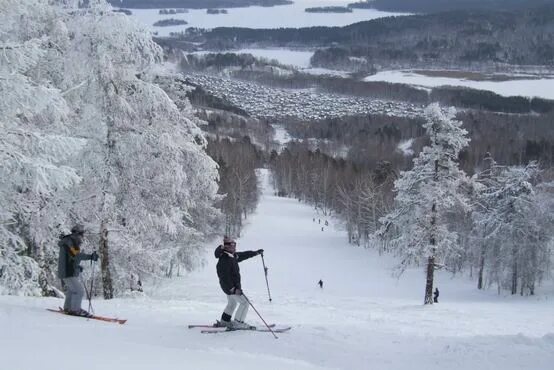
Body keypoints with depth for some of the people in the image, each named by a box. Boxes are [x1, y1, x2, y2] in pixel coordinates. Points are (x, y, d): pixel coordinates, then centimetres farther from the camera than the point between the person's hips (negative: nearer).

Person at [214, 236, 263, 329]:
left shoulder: (232, 256, 5)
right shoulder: (224, 260, -25)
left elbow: (243, 255, 22)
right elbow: (224, 277, -29)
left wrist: (256, 252, 28)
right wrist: (233, 289, -31)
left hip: (231, 286, 11)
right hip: (230, 286, -11)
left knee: (232, 303, 26)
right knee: (244, 302, -6)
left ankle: (224, 321, 36)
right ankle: (237, 323, -4)